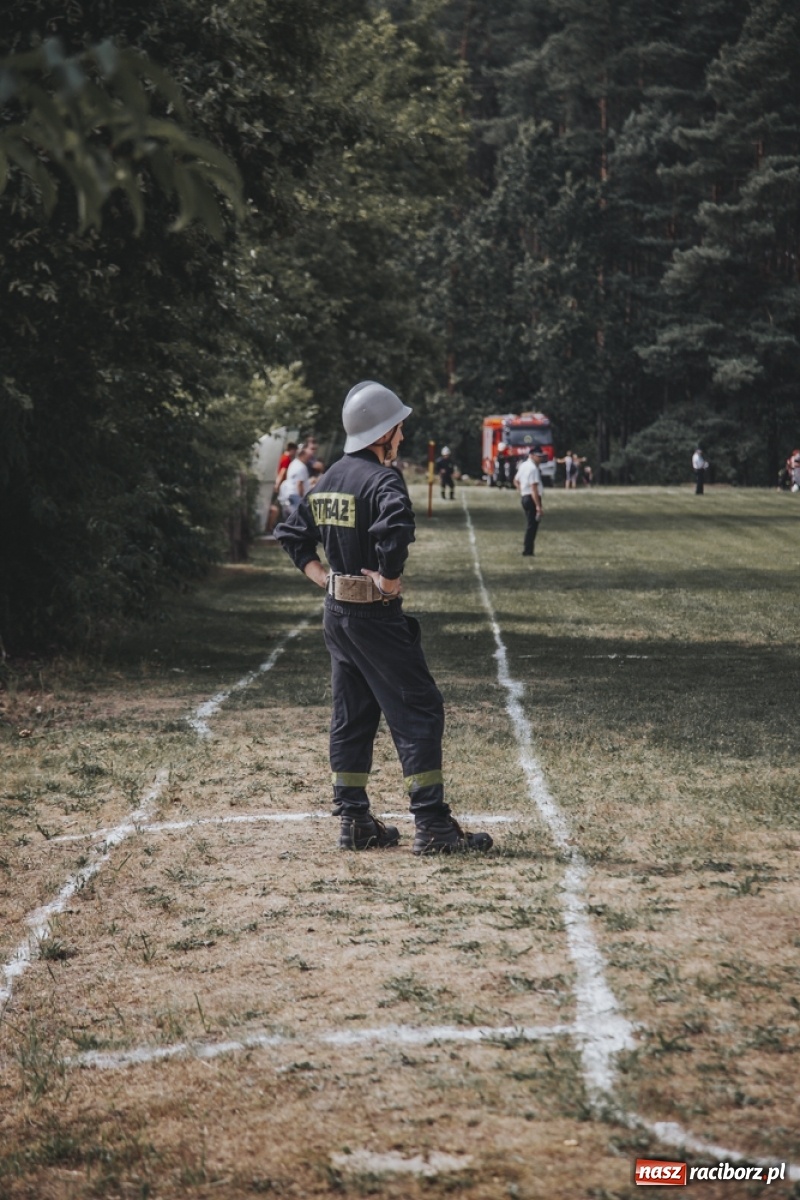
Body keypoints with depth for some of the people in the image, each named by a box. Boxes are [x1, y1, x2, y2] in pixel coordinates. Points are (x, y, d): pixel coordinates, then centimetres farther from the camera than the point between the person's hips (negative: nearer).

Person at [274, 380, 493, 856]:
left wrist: (325, 579, 12)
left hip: (337, 613, 9)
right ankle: (432, 826, -8)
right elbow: (395, 527, -35)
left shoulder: (329, 479, 12)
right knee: (419, 711, -5)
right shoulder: (382, 479, -15)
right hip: (377, 616, -9)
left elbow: (293, 534, 19)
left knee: (351, 716, 14)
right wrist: (390, 579, -21)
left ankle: (354, 821, 16)